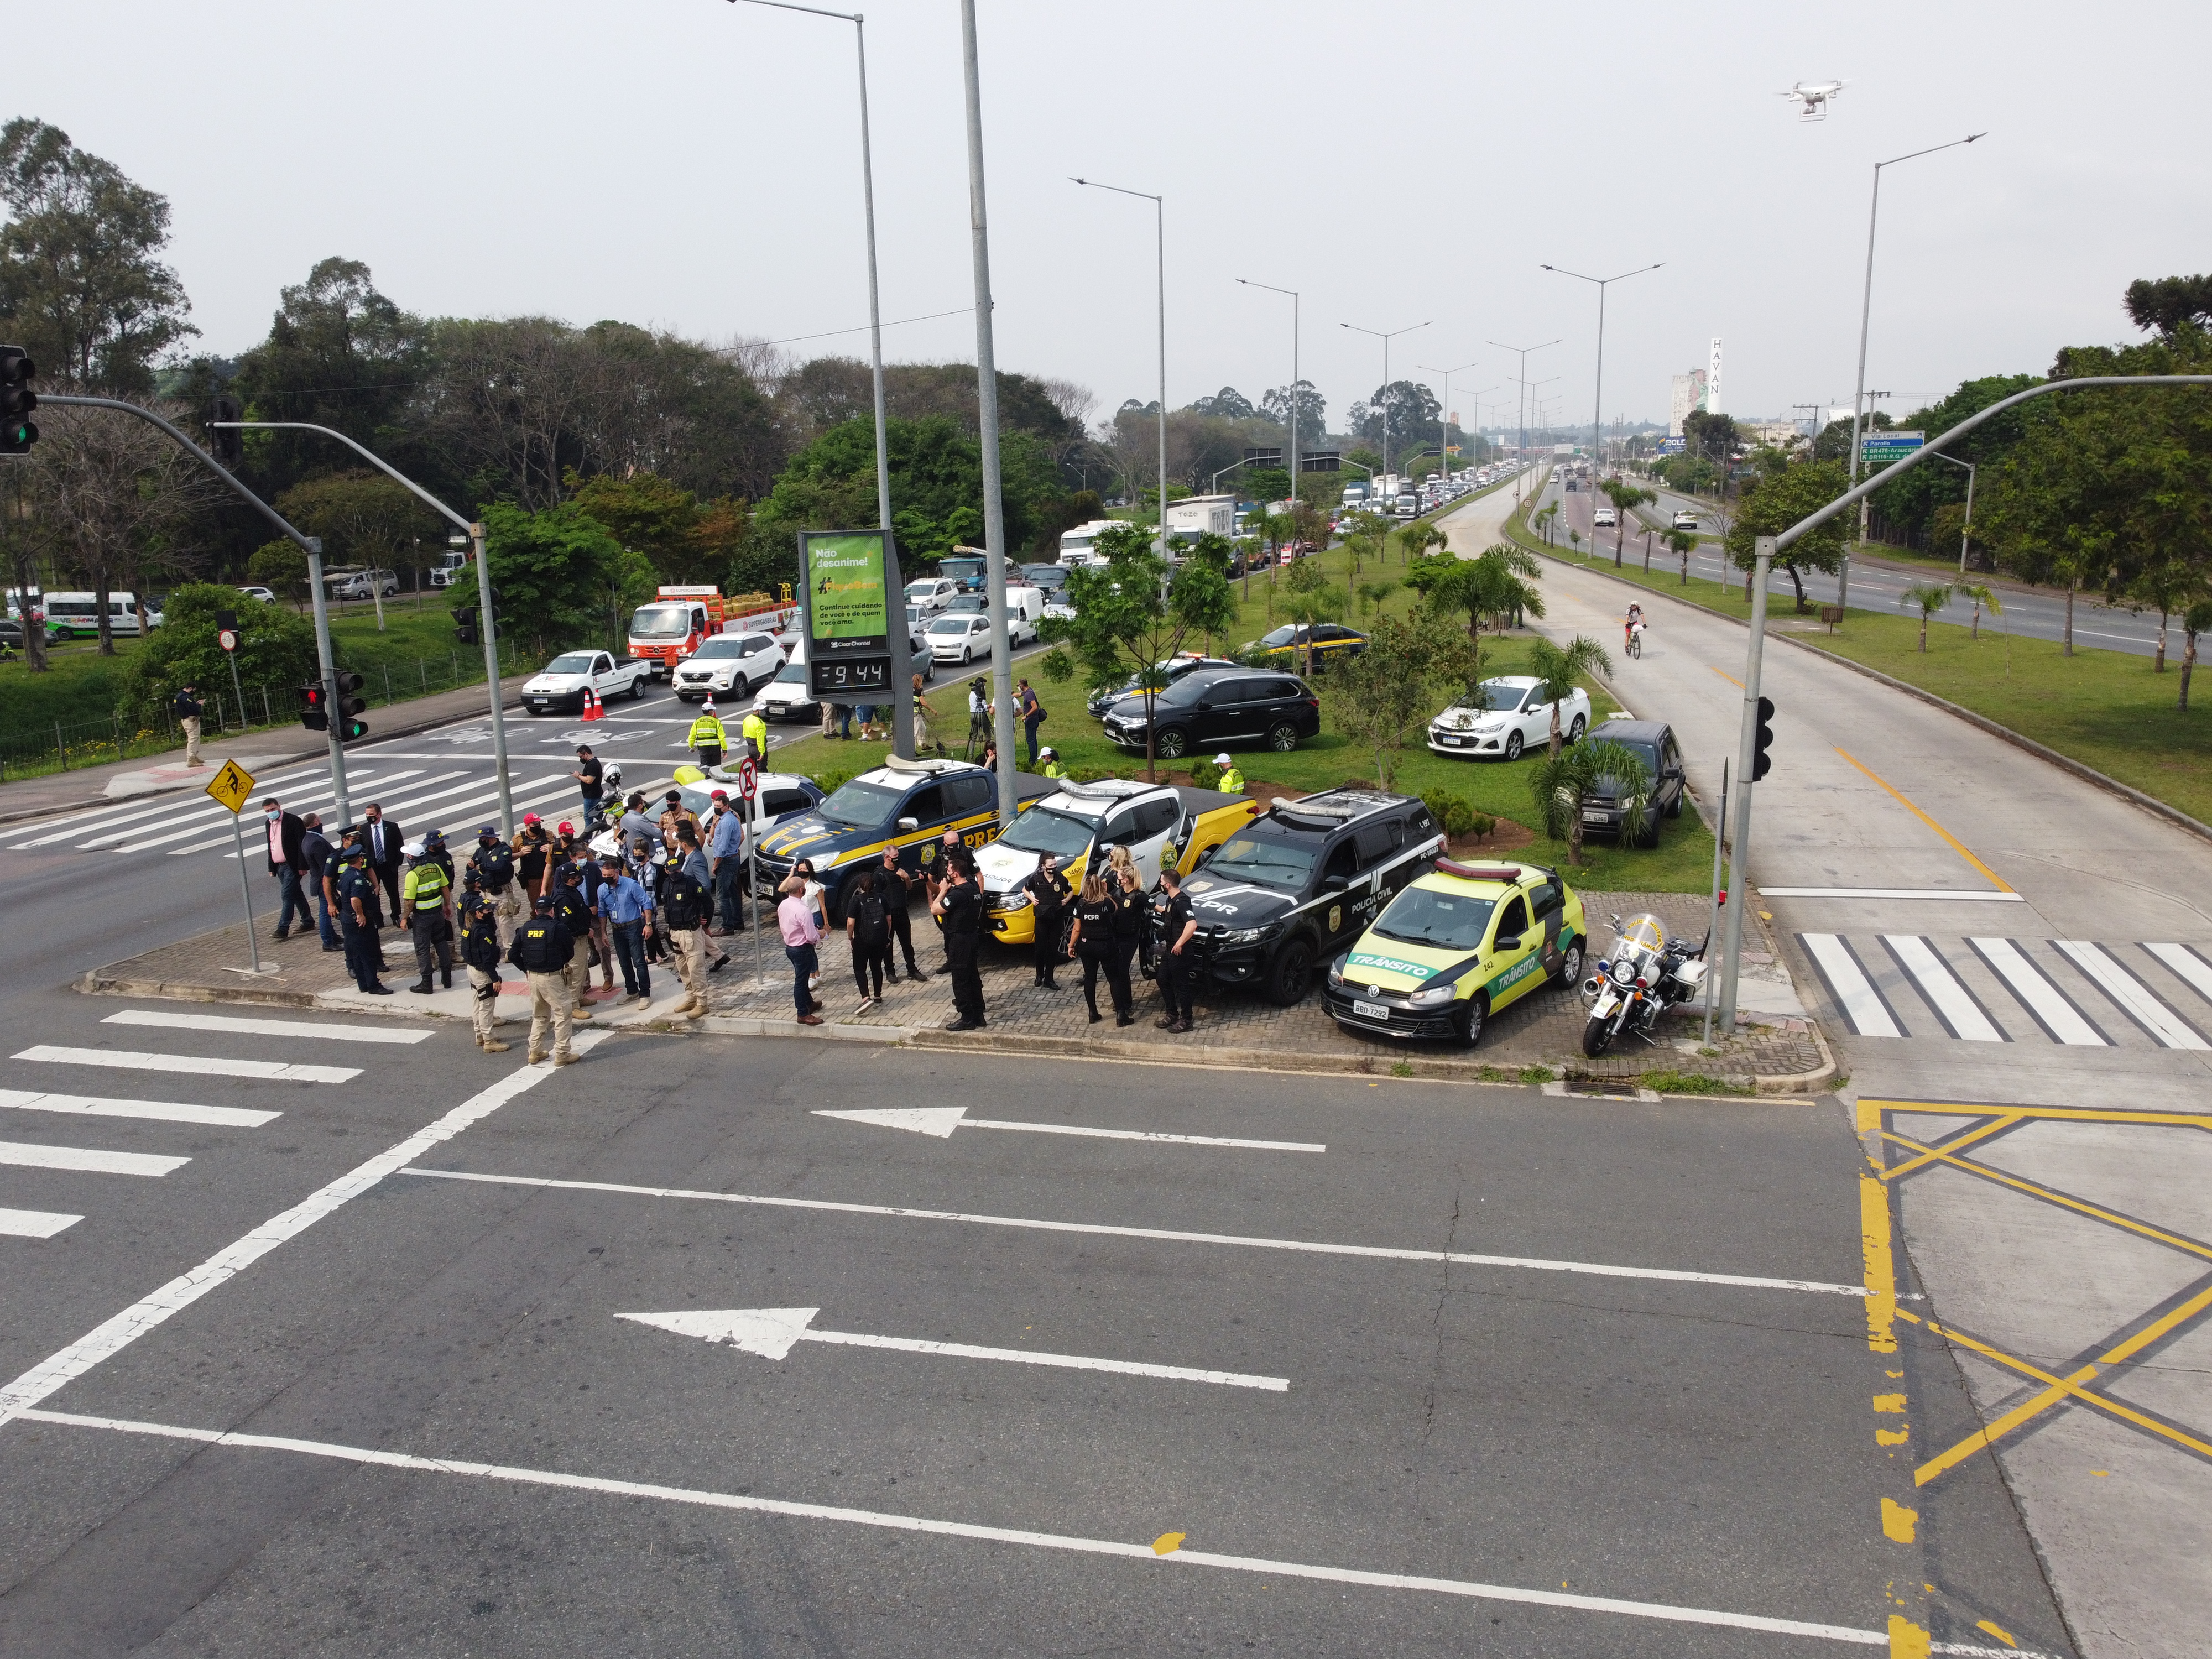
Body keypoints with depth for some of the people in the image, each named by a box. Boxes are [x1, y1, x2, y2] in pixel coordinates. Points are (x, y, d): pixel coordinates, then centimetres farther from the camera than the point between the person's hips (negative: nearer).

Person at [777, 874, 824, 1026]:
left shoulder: (783, 906, -2)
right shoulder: (803, 910, -28)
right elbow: (812, 937, -26)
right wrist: (819, 934, -3)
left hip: (789, 946, 8)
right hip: (802, 949, -8)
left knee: (802, 978, 25)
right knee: (801, 981, 3)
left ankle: (809, 1003, 43)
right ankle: (803, 1015, 15)